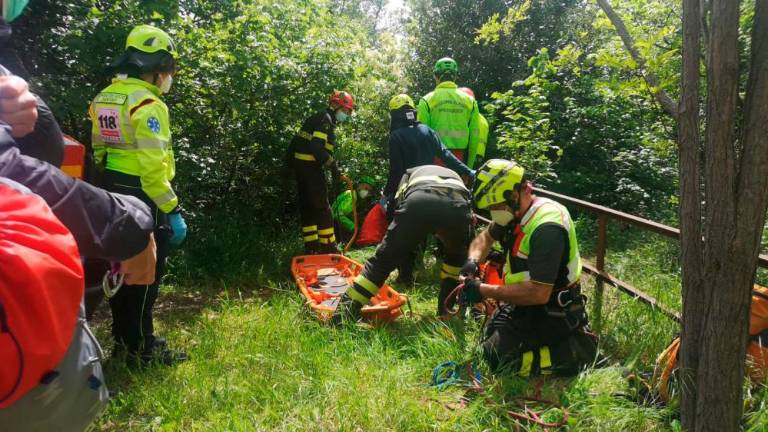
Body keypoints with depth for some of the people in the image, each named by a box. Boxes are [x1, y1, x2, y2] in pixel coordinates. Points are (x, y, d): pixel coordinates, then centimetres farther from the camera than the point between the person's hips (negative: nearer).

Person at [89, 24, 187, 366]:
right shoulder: (147, 104, -18)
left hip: (112, 193, 9)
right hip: (142, 199, -9)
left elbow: (98, 151, 17)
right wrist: (172, 210, -20)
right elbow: (153, 167, -24)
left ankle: (123, 339, 30)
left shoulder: (104, 98, 11)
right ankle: (142, 349, 10)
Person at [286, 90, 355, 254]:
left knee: (307, 207, 11)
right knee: (322, 207, -5)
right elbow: (317, 147, -22)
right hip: (310, 167, -10)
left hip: (300, 165, 10)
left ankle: (311, 247, 16)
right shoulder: (326, 119, -10)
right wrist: (333, 166, -20)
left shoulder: (318, 118, 20)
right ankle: (328, 246, 0)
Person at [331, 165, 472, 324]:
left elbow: (399, 204, 28)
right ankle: (446, 308, 30)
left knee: (384, 258, 11)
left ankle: (348, 307, 3)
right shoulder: (455, 177, 48)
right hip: (456, 204, 2)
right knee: (457, 255, 33)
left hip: (418, 201, -1)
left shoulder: (411, 173, 46)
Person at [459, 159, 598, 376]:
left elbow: (539, 293, -32)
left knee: (500, 361, -19)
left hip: (552, 315, -8)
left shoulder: (546, 228, -28)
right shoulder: (516, 212, 0)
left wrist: (484, 291, -24)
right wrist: (473, 260, -4)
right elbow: (485, 237, 19)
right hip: (521, 305, 8)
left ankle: (582, 355, -4)